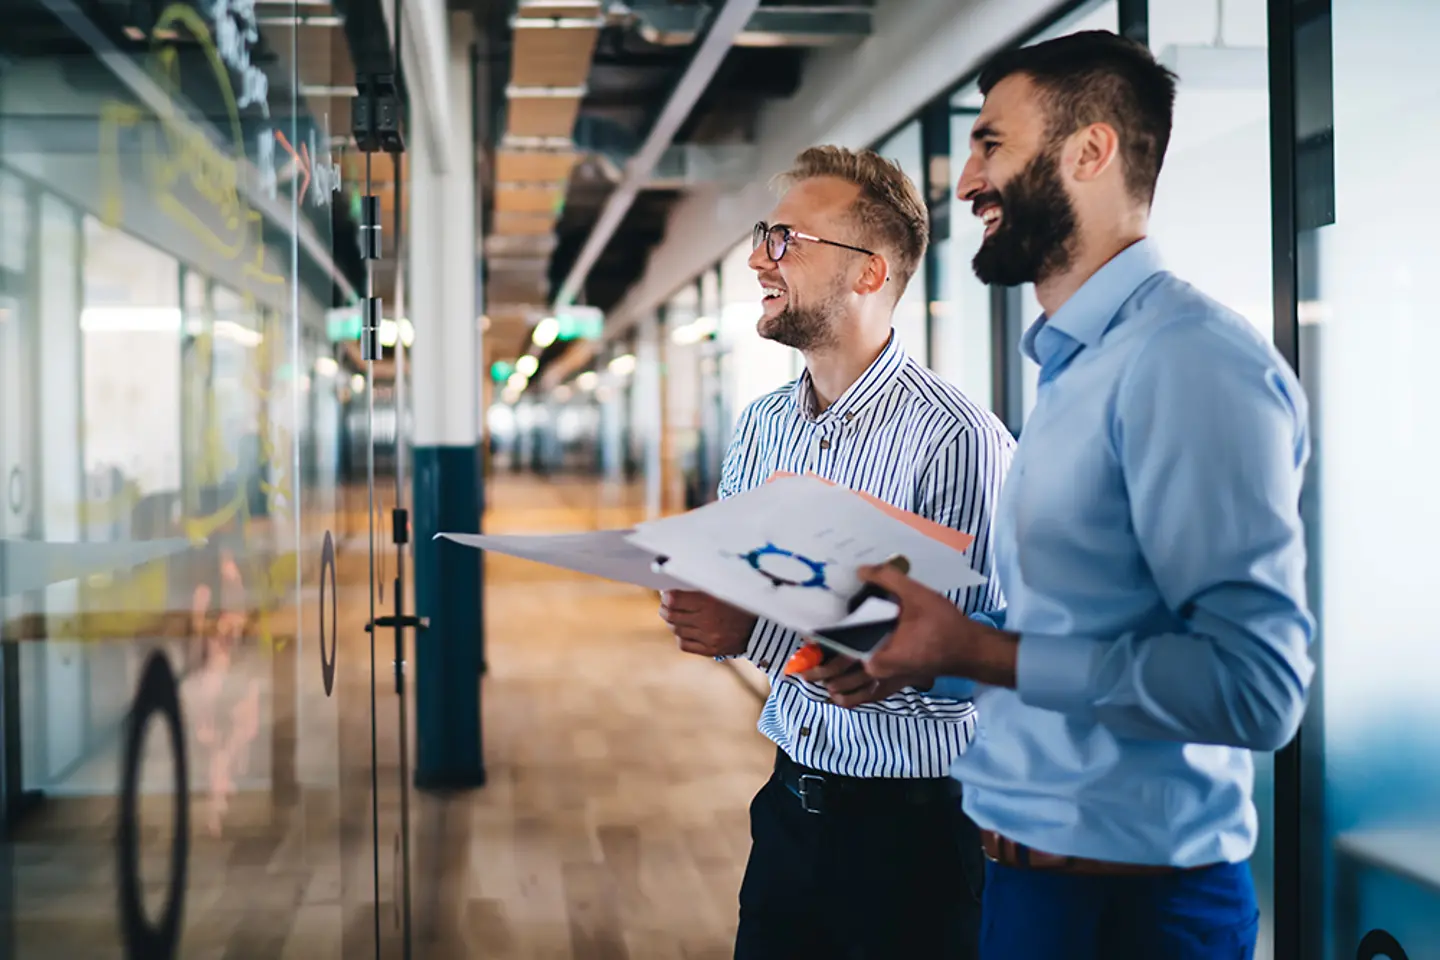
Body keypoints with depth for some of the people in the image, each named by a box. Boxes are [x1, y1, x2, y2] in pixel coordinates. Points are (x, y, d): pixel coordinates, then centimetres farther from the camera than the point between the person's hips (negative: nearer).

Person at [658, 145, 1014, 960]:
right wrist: (695, 608, -11)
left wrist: (757, 633, -28)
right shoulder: (761, 426, 6)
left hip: (910, 822, -6)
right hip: (791, 801, 7)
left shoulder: (958, 440, -19)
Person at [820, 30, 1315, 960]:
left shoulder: (1193, 358, -19)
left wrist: (976, 650, -23)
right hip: (1028, 865, 9)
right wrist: (926, 654, 2)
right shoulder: (1073, 368, 13)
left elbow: (1255, 682, -25)